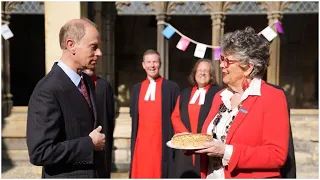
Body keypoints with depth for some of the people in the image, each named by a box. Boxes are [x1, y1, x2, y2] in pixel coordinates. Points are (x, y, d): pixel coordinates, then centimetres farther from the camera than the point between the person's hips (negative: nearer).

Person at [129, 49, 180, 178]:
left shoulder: (171, 87, -1)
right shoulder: (137, 88, 11)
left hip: (162, 143, -3)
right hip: (141, 143, 4)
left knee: (159, 173, 0)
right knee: (140, 173, 6)